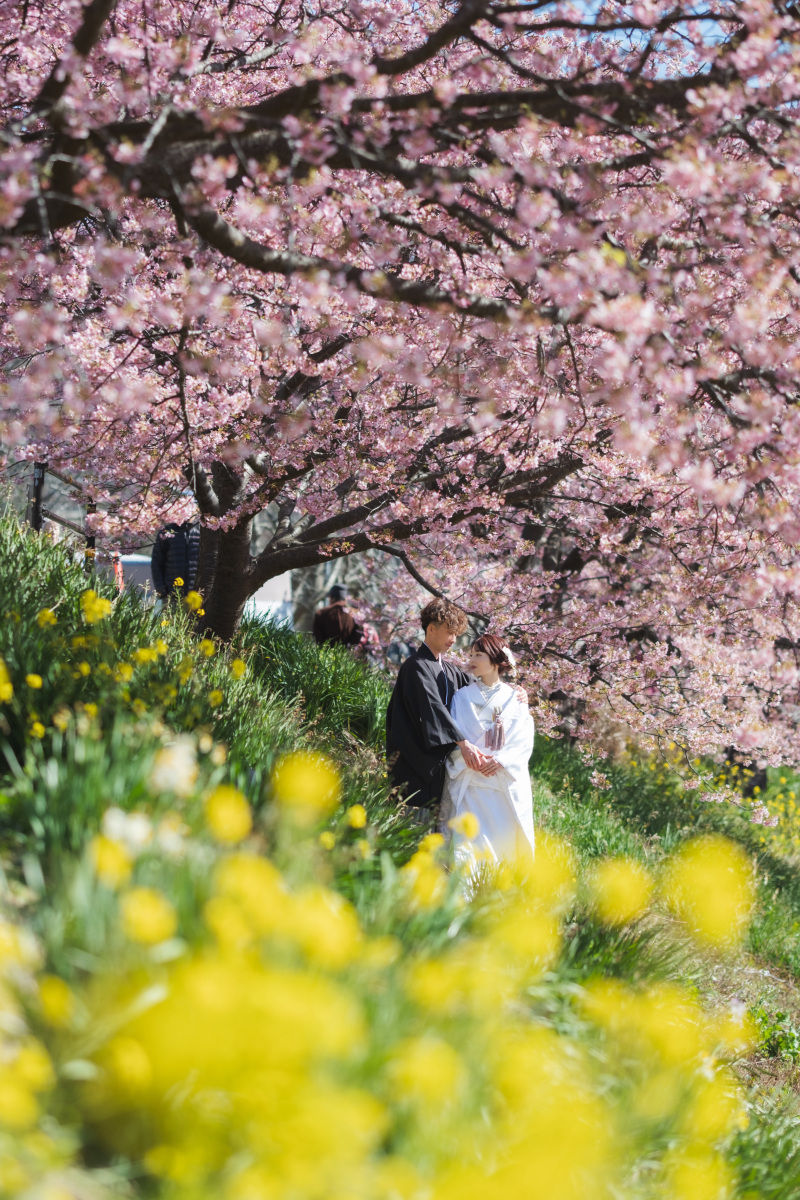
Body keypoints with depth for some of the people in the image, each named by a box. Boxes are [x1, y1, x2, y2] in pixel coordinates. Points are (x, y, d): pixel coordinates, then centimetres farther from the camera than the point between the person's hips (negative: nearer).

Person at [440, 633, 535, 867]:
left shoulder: (516, 698, 12)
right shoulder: (463, 696, 13)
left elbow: (524, 741, 2)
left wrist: (501, 761, -14)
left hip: (507, 781, 0)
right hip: (471, 780, 0)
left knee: (506, 836, -4)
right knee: (468, 837, -12)